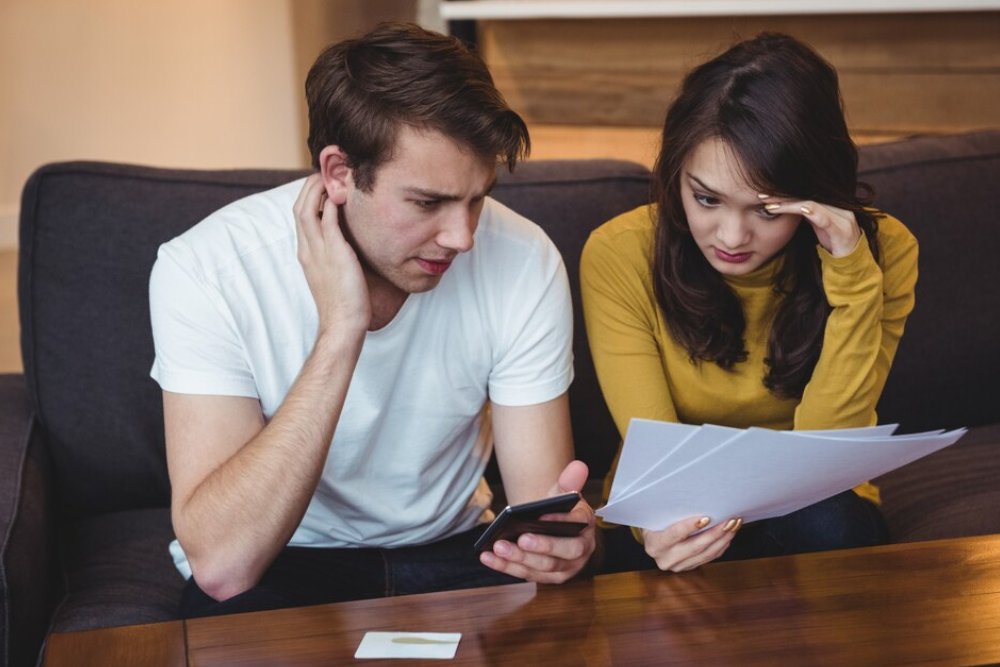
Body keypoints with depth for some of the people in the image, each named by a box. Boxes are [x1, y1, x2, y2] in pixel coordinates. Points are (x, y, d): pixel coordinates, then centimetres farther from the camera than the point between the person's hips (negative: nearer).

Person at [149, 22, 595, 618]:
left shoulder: (522, 261, -16)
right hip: (277, 569, -1)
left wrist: (560, 530, -36)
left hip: (450, 551, 2)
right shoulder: (206, 271, -23)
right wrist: (338, 333, -36)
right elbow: (222, 564, -31)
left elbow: (540, 491, -11)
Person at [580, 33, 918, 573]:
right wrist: (665, 524, -42)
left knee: (827, 527, -33)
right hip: (683, 519, -1)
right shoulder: (619, 255, -18)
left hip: (812, 515, 2)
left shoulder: (883, 250, -15)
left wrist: (851, 277, -29)